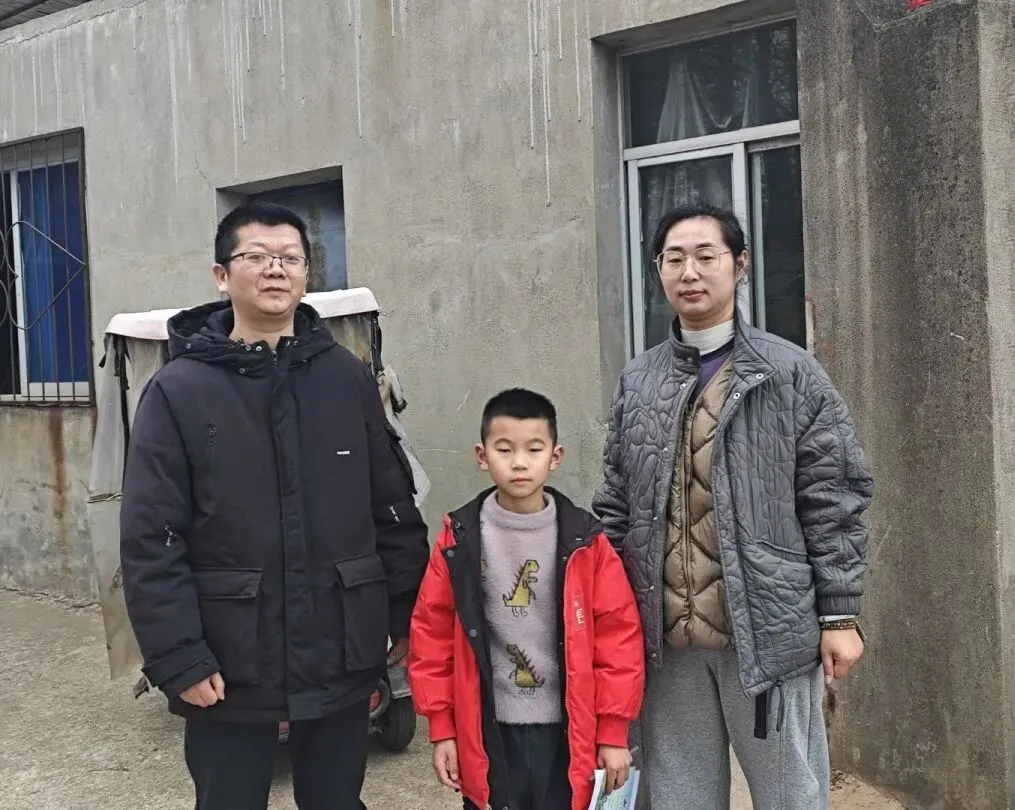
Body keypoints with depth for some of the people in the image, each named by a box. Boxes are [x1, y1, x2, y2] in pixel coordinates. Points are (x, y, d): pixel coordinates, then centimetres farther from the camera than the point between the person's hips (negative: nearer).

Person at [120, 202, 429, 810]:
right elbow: (151, 541, -8)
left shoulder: (348, 378, 2)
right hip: (229, 665, -2)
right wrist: (179, 659, -12)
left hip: (342, 656, 2)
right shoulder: (179, 391, -5)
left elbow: (395, 509, 5)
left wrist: (411, 617, 4)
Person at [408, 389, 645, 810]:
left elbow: (619, 636, -3)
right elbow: (432, 636, 1)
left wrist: (613, 732, -2)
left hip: (568, 733, 0)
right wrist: (442, 728, 1)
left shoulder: (585, 543, -5)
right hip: (488, 734, 1)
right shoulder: (458, 542, -4)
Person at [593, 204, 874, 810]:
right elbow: (615, 507, 11)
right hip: (667, 638, 3)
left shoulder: (792, 374, -1)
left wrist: (840, 615, -5)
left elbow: (833, 503, -2)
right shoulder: (638, 383, 8)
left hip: (769, 630, -3)